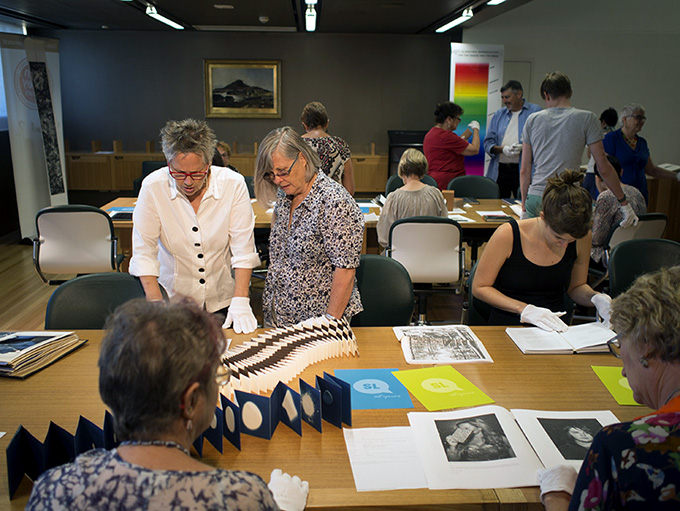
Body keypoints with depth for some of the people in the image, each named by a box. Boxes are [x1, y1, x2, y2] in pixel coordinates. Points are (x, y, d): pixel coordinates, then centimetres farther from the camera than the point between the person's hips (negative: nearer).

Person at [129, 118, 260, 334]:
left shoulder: (233, 184, -15)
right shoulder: (153, 187, -15)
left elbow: (243, 248, -12)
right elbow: (144, 253, -11)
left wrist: (240, 301, -19)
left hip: (222, 299, 0)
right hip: (173, 298, 0)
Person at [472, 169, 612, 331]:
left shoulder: (582, 238, -4)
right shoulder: (508, 235, -16)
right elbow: (479, 287, -8)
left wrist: (596, 298, -7)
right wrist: (524, 310, -18)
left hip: (555, 328, 3)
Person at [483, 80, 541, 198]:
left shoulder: (535, 112, 2)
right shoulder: (499, 114, 17)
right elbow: (488, 142, 10)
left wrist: (523, 147, -21)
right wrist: (502, 149, -9)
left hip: (523, 171, -4)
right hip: (499, 171, 4)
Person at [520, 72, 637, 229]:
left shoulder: (532, 120, 8)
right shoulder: (587, 119, 0)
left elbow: (524, 171, 9)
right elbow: (604, 168, -1)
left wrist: (524, 205, 19)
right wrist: (624, 203, 8)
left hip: (535, 198, 3)